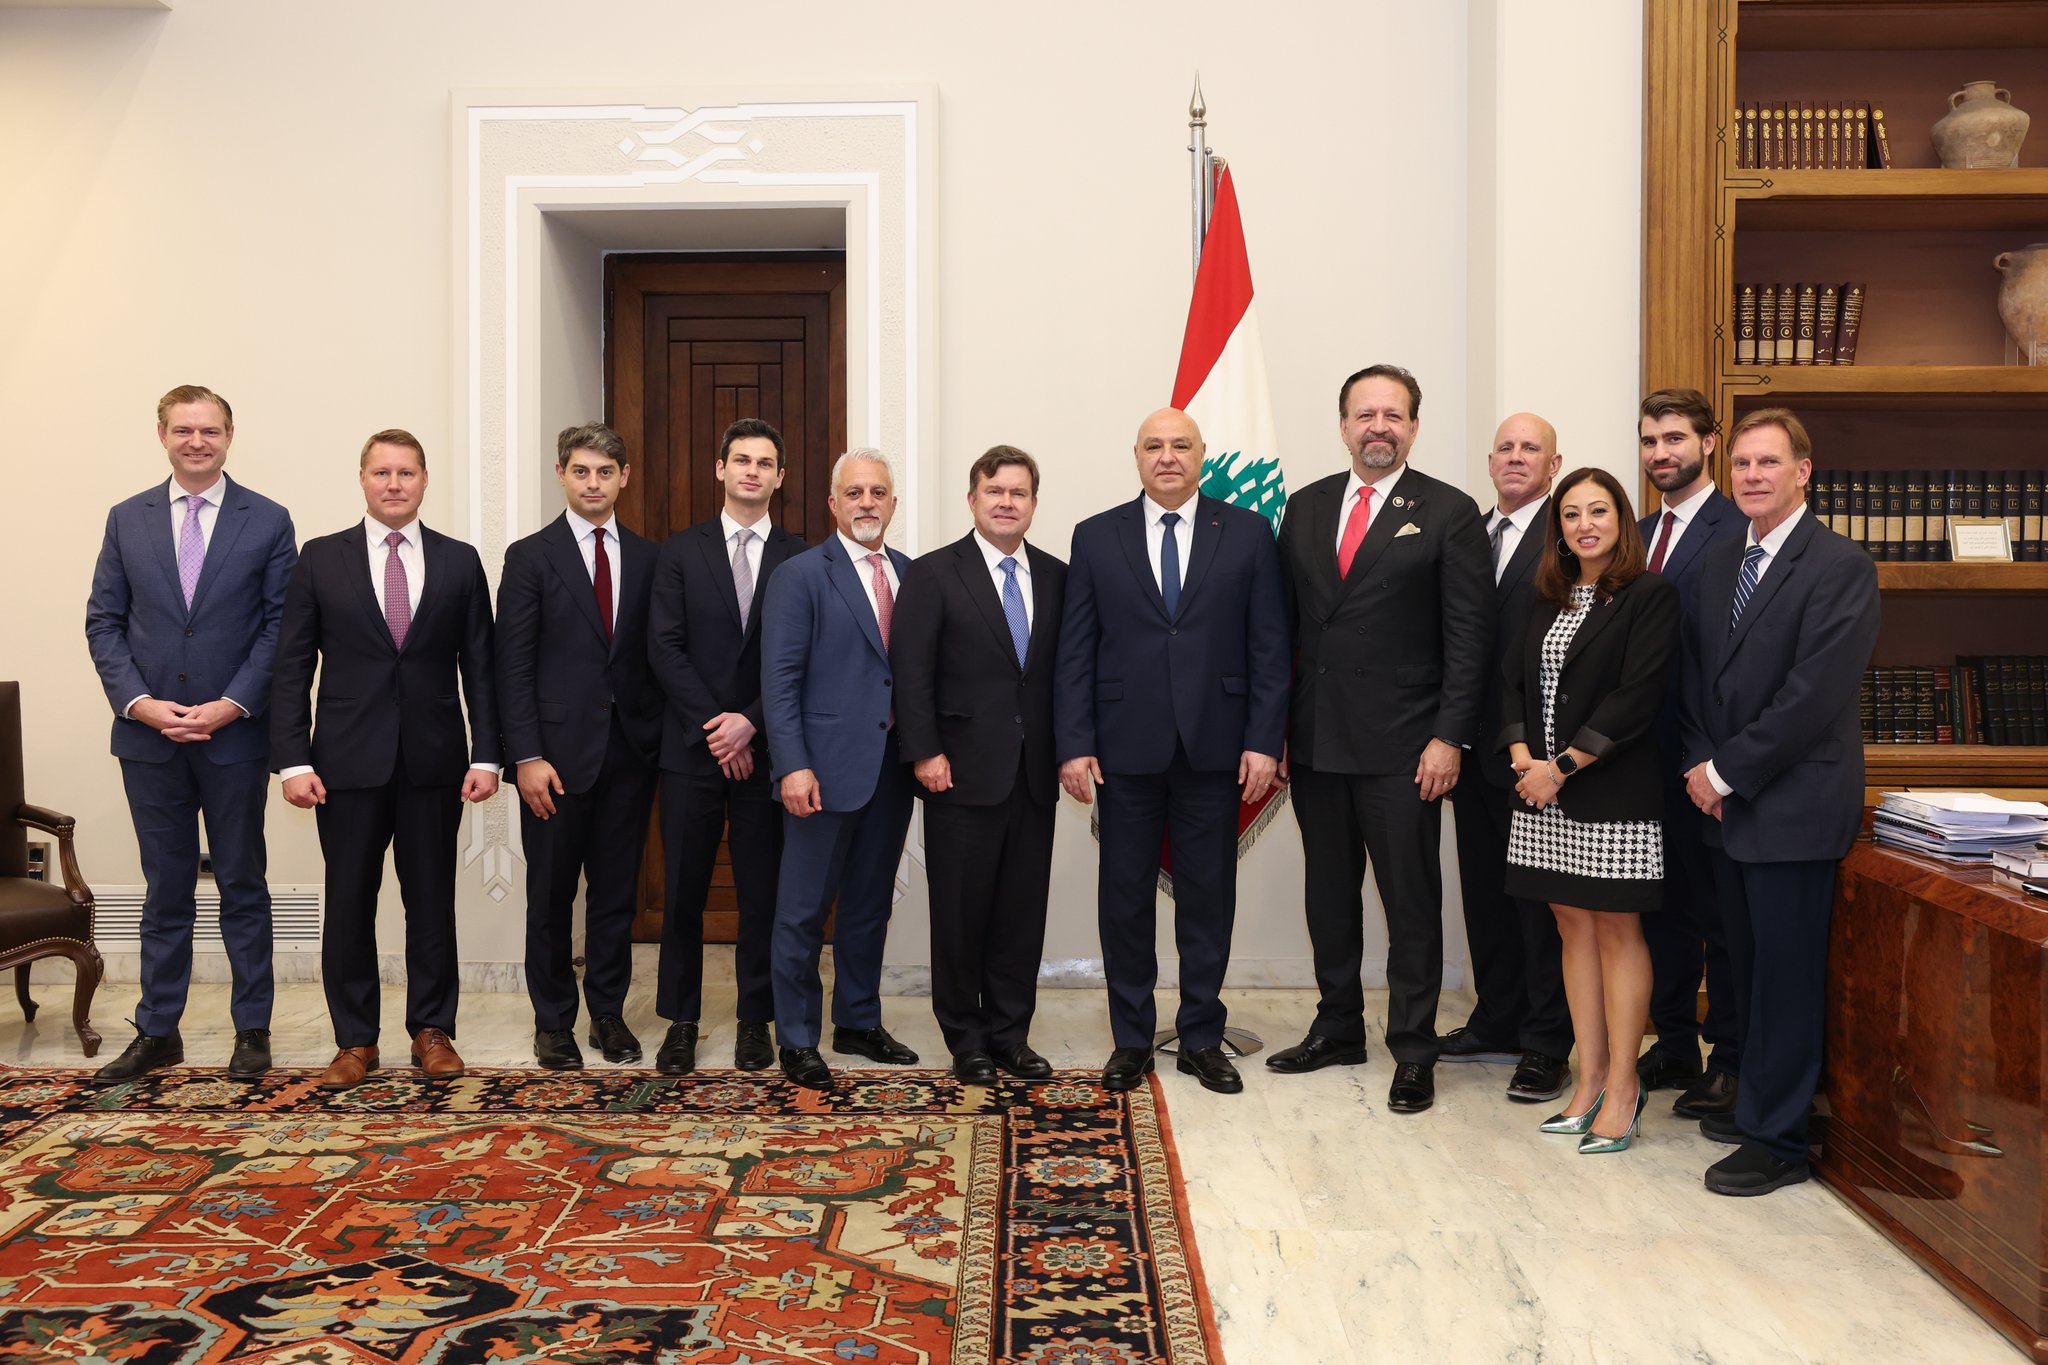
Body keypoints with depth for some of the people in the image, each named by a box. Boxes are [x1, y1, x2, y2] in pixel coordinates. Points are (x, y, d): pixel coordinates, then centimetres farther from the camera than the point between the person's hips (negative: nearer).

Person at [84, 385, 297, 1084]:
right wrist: (140, 702, -8)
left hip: (236, 736, -2)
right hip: (149, 736, 2)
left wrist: (230, 706, -13)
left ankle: (252, 1030, 17)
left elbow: (281, 626, -3)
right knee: (165, 890, 11)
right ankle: (157, 1033, 22)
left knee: (243, 887, 7)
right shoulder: (128, 520, 8)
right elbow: (103, 622, 6)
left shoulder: (268, 522, 1)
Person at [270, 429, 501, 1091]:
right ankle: (354, 1041, 19)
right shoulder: (321, 559, 4)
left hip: (434, 762, 1)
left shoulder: (460, 562, 5)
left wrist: (486, 755, -3)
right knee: (349, 904, 6)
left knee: (432, 900, 8)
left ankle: (432, 1030, 21)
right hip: (348, 762, 0)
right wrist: (293, 760, -6)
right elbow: (291, 668, 2)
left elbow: (479, 667, 4)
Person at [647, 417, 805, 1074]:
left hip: (766, 749, 0)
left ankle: (755, 1021, 18)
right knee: (683, 892, 6)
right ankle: (681, 1022, 18)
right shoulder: (680, 551, 6)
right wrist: (714, 726, -10)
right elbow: (665, 646, -2)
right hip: (692, 747, 1)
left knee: (763, 892, 5)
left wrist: (751, 723, -12)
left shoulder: (799, 558, 5)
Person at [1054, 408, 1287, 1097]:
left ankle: (1202, 1039, 23)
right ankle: (1131, 1040, 22)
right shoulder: (1096, 537, 5)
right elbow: (1075, 652, 3)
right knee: (1125, 898, 8)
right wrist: (1074, 745, -4)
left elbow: (1268, 647, 2)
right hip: (1126, 750, 0)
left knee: (1208, 897, 8)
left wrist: (1264, 742, -5)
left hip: (1213, 749, 0)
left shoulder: (1248, 533, 4)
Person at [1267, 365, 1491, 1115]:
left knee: (1411, 900, 4)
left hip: (1400, 746, -5)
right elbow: (1286, 618, 10)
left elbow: (1468, 635, -7)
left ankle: (1413, 1051, 16)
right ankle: (1337, 1027, 31)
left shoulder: (1449, 513, -3)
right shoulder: (1306, 507, 10)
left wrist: (1449, 737, -13)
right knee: (1328, 891, 15)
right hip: (1315, 741, 5)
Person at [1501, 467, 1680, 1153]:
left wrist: (1561, 767, -16)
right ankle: (1590, 1078, 19)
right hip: (1544, 793, 6)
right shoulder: (1550, 600, 14)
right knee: (1573, 928, 10)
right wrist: (1521, 755, -6)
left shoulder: (1651, 596, -6)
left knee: (1617, 930, 0)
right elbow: (1514, 679, 10)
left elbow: (1634, 698, -14)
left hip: (1612, 792, -6)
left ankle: (1622, 1087, 10)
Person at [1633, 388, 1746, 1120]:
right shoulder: (1638, 535, 14)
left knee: (1720, 913, 5)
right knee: (1664, 907, 16)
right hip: (1647, 756, 7)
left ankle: (1729, 1060, 18)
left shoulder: (1738, 533, -11)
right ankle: (1675, 1045, 29)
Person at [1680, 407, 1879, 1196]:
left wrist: (1727, 771, -14)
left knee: (1785, 974, 1)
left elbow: (1813, 694, -18)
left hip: (1795, 804, -7)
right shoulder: (1720, 563, 12)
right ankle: (1757, 1102, 31)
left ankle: (1776, 1142, 13)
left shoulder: (1840, 566, -11)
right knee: (1749, 967, 16)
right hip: (1731, 801, 7)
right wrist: (1701, 765, -1)